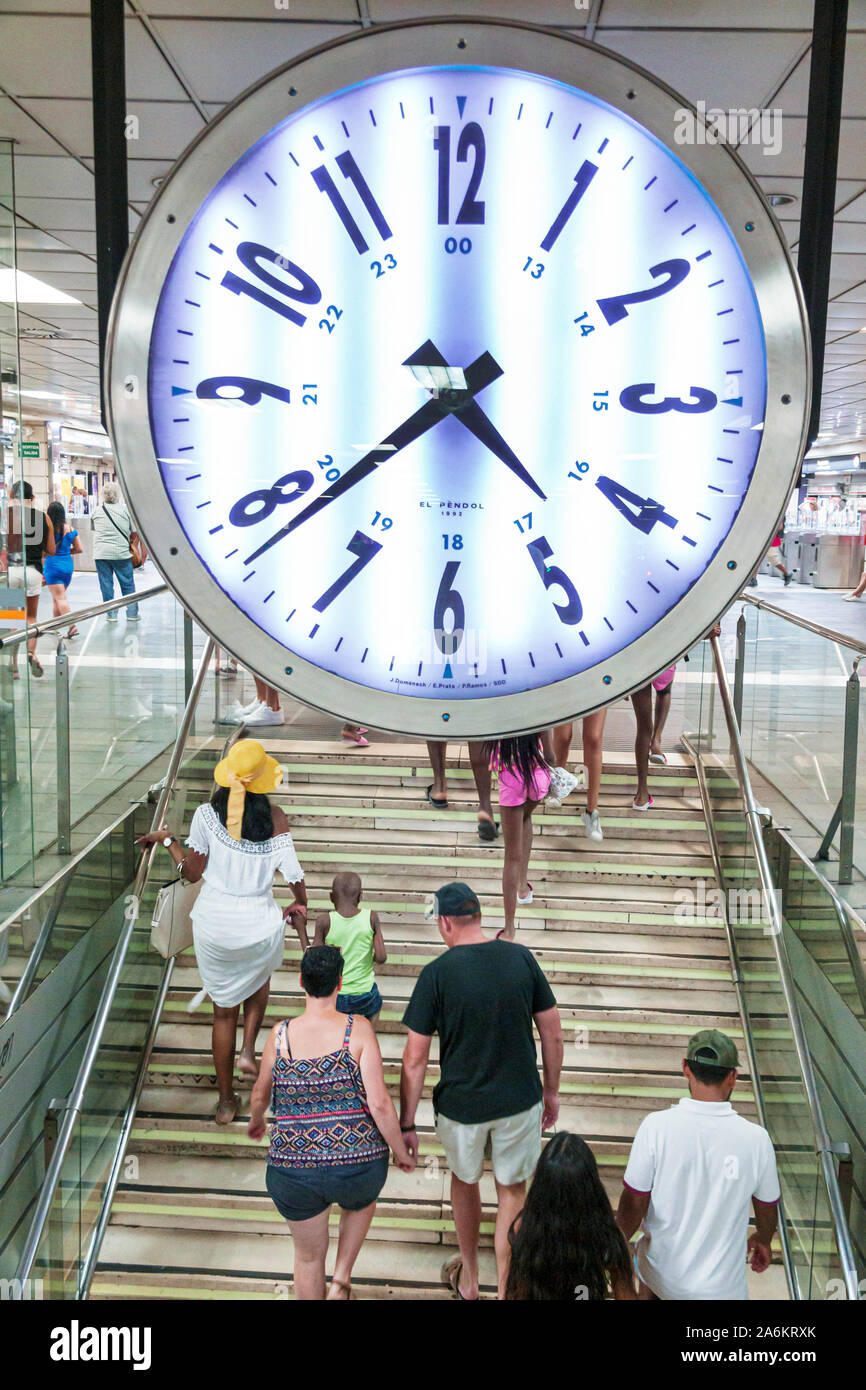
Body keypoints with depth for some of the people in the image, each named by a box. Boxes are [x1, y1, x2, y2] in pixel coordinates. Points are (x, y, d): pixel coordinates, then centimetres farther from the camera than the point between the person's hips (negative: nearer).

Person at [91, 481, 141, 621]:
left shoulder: (97, 511, 3)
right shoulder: (126, 510, -1)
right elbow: (135, 533, 3)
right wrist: (133, 547, 17)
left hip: (101, 553, 1)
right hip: (122, 553, -1)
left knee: (106, 584, 8)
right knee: (128, 584, 9)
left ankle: (110, 614, 11)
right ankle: (132, 613, 13)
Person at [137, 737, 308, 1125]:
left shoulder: (207, 814, -12)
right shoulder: (274, 817, -13)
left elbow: (191, 873, -7)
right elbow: (294, 875, -13)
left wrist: (167, 841, 8)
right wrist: (301, 911, 5)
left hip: (213, 924, 1)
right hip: (258, 925, -1)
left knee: (224, 1010, 18)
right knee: (259, 975, 35)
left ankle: (226, 1100, 29)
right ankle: (248, 1050, 17)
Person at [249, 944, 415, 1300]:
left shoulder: (280, 1035, -5)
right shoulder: (357, 1029, -13)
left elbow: (260, 1095, 11)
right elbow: (379, 1103, -16)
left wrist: (255, 1122, 33)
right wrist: (401, 1151, 0)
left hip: (293, 1172, 1)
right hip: (357, 1169, -1)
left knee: (309, 1255, 25)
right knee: (361, 1201, 36)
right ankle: (342, 1280, 22)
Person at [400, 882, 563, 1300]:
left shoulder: (436, 973, -16)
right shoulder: (521, 958, -8)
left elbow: (415, 1060, -13)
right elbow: (553, 1034, 0)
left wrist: (406, 1124, -3)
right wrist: (551, 1091, 14)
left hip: (461, 1105, -1)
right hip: (520, 1100, 1)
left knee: (464, 1180, 24)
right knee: (512, 1191, 18)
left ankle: (468, 1277, 44)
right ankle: (505, 1289, 26)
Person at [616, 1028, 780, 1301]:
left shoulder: (656, 1126, -19)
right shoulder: (756, 1139, -15)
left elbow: (634, 1201, -11)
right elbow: (767, 1207, 1)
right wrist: (763, 1239, 23)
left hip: (662, 1272, 2)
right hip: (721, 1286, -1)